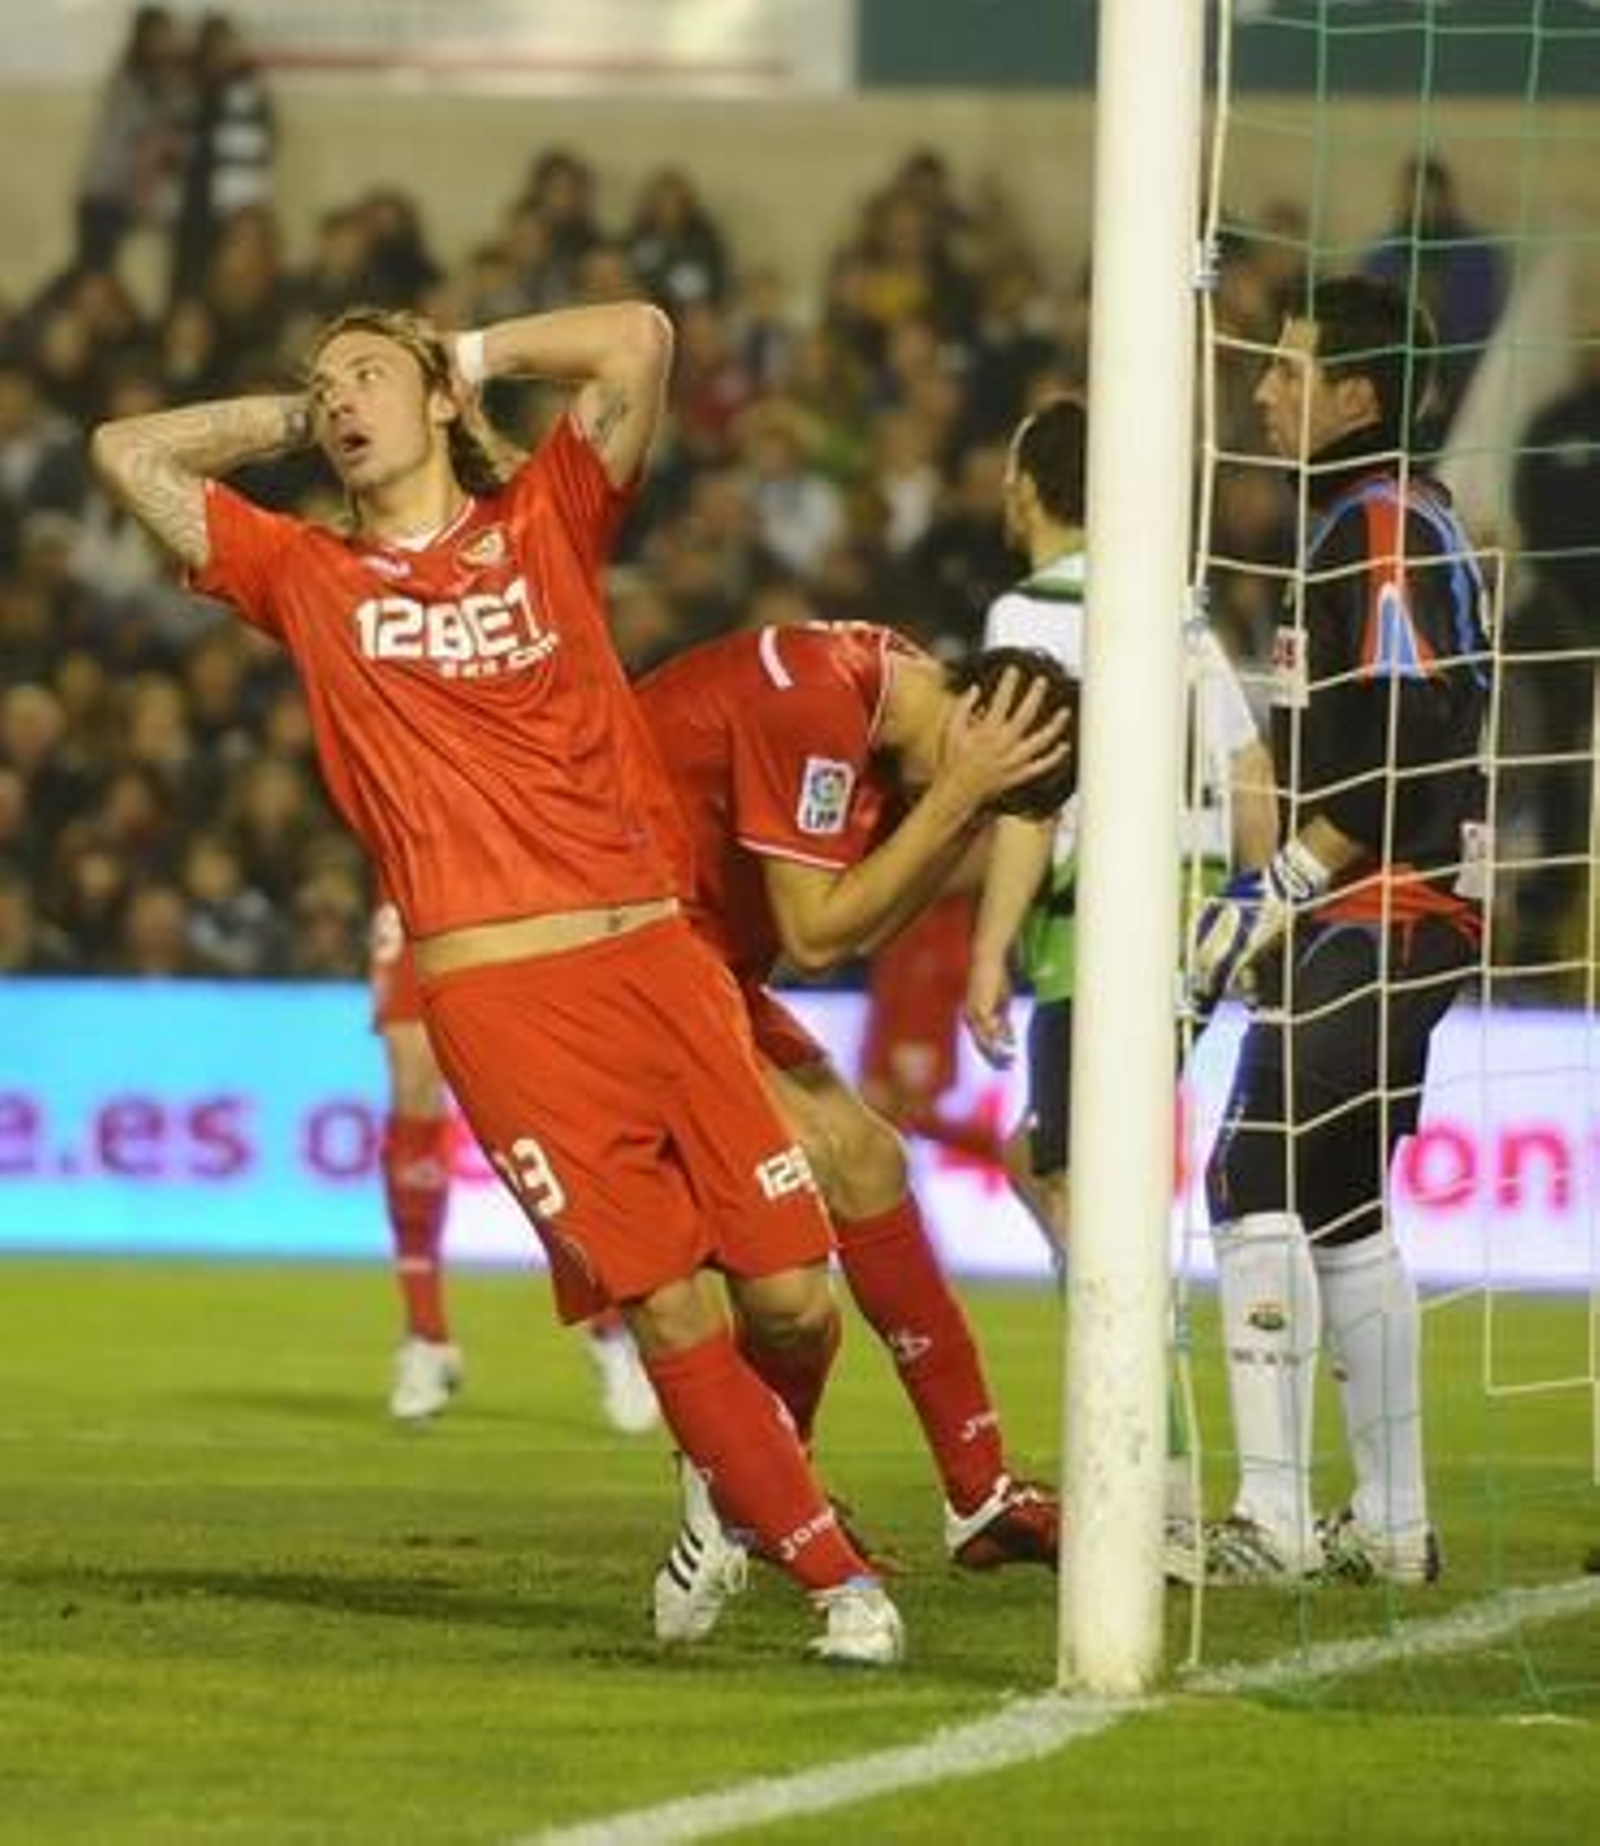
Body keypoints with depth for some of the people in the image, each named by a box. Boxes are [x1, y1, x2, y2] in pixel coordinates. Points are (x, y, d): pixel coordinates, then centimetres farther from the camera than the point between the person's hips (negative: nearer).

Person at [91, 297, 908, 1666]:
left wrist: (471, 357, 15)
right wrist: (290, 420, 20)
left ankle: (733, 1485, 28)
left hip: (657, 961, 1)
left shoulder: (543, 528, 14)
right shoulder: (309, 578, 15)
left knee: (792, 1299, -2)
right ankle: (837, 1576, 3)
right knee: (672, 1309, -8)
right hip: (498, 999, -1)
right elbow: (128, 454, 17)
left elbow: (641, 340, 3)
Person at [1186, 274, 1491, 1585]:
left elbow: (1401, 749, -21)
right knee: (1340, 1203, 14)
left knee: (1258, 1182, -14)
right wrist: (1290, 902, 21)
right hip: (1387, 914, 11)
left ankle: (1274, 1517, -17)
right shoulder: (1398, 524, 19)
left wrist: (1283, 889, -21)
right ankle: (1391, 1523, 17)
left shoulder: (1380, 530, -13)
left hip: (1385, 912, -11)